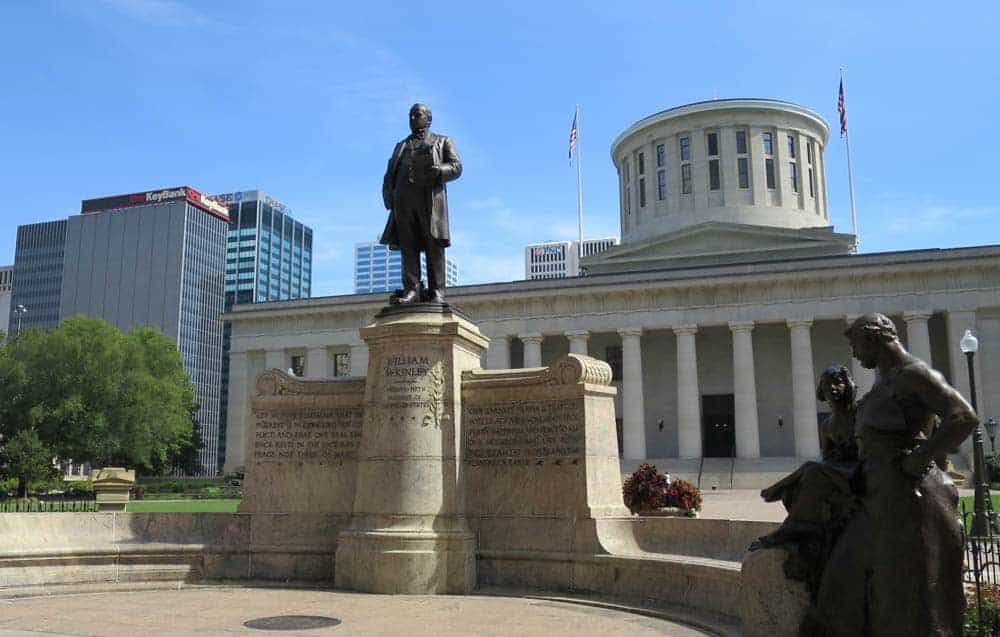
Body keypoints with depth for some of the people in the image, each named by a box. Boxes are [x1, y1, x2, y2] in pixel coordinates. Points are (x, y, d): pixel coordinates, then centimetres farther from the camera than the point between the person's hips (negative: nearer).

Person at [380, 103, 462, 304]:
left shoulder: (442, 142, 20)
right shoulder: (401, 146, 30)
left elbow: (456, 167, 6)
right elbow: (390, 175, 20)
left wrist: (437, 171, -16)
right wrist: (389, 199, 1)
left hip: (430, 198, -3)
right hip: (404, 199, 3)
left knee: (434, 246, -9)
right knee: (408, 246, -7)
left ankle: (436, 292, -12)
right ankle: (411, 290, -12)